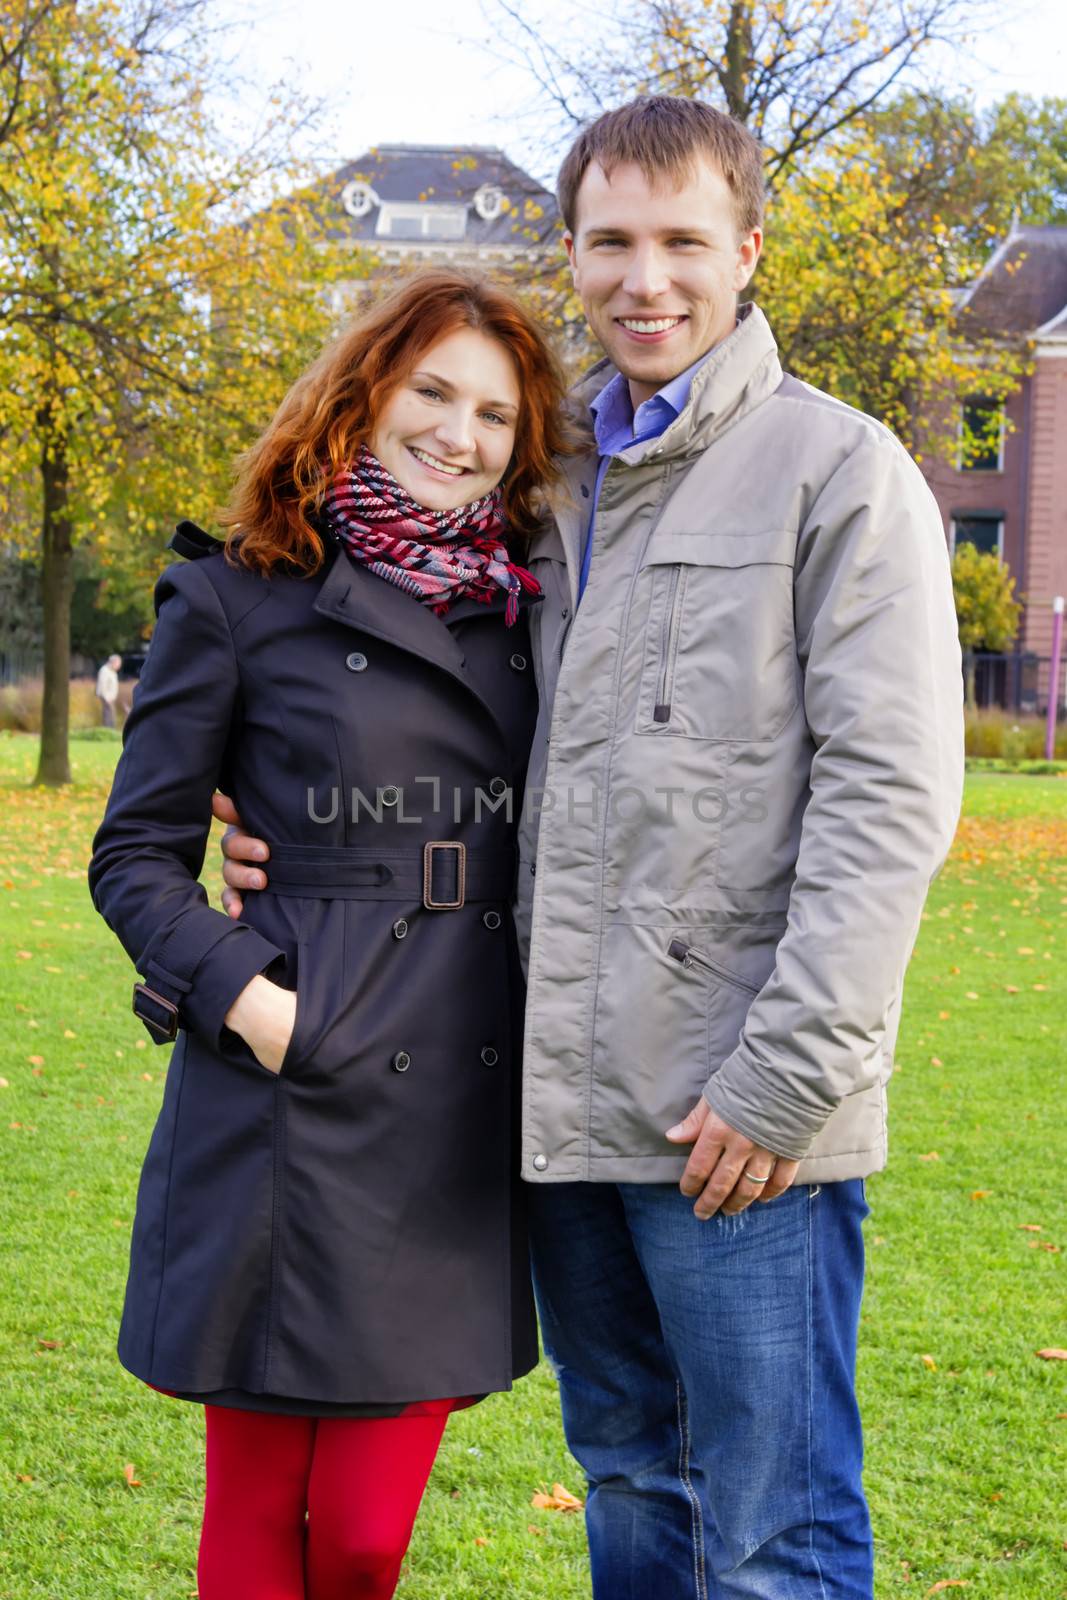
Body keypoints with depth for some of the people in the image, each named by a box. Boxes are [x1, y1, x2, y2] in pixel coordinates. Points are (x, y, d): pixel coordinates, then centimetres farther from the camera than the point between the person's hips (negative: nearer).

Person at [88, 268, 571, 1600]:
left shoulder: (520, 612, 13)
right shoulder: (236, 599, -1)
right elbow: (136, 854, 1)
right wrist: (245, 996, -13)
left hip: (465, 1107, 4)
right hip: (295, 1102, -3)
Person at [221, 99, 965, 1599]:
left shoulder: (838, 469, -5)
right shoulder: (555, 485, 16)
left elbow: (889, 795, -12)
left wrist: (783, 1078, -17)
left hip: (739, 1116, -6)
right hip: (568, 1093, 7)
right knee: (627, 1477, 20)